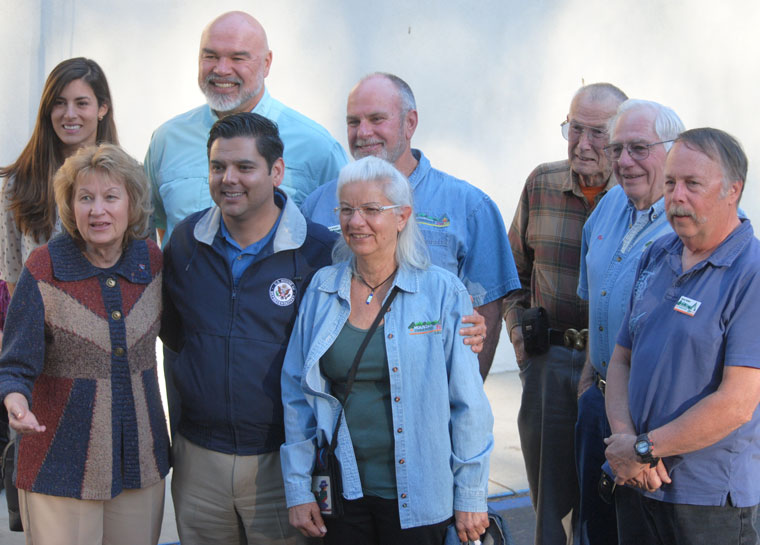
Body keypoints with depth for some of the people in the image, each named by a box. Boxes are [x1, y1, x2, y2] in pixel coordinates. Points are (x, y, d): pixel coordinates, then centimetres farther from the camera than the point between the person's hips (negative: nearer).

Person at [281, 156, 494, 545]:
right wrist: (298, 490, 4)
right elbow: (297, 396, 7)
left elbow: (468, 405, -4)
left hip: (418, 498, -2)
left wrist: (471, 497, -4)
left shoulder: (443, 293, -6)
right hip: (343, 493, 3)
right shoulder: (322, 290, 3)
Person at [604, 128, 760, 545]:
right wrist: (622, 438, -7)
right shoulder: (657, 256, 9)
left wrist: (644, 449, -13)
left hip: (712, 495, -6)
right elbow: (621, 358, 11)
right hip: (640, 480, 6)